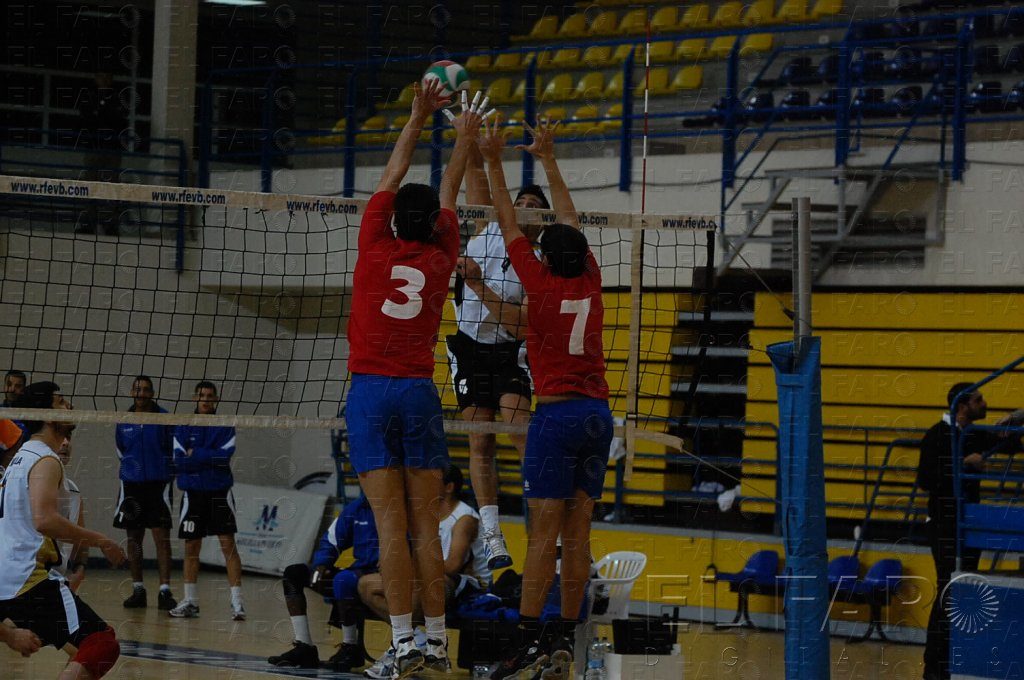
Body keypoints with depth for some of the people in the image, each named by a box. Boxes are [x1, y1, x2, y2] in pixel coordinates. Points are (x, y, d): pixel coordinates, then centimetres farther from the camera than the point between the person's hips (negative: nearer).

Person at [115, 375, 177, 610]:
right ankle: (138, 589, 15)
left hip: (158, 484, -4)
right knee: (133, 538, 7)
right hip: (131, 485, 4)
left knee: (162, 536, -10)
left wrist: (166, 470, 1)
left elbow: (173, 450, 4)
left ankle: (165, 591, -12)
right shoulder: (123, 421, 8)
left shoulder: (164, 418, -3)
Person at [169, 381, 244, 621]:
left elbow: (225, 456, -12)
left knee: (228, 544, -9)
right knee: (191, 547, 7)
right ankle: (190, 601, 17)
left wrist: (196, 454, -10)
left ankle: (237, 601, -10)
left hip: (219, 492, -2)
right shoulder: (183, 427, 6)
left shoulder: (225, 426, 2)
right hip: (192, 493, 2)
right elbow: (179, 461, -5)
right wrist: (211, 459, -10)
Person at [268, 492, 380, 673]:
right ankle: (304, 649, -8)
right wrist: (320, 567, -1)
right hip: (358, 572, 8)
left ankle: (350, 648, -17)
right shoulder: (356, 509, 13)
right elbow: (330, 542, 18)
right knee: (293, 573, 3)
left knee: (344, 579, -39)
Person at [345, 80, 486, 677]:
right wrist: (464, 140, 37)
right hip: (420, 392, 2)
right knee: (426, 526, 3)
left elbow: (392, 178, 15)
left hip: (371, 391, -1)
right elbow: (449, 198, 23)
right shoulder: (440, 260, 6)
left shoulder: (377, 248, 2)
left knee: (391, 525, -8)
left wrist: (420, 117, 24)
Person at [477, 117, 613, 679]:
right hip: (599, 413, 6)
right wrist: (548, 159, 30)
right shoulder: (589, 284, 7)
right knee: (577, 531, 4)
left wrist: (493, 163, 11)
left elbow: (508, 225, 3)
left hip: (557, 414, -6)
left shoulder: (543, 285, -6)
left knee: (544, 531, -10)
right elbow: (570, 220, 20)